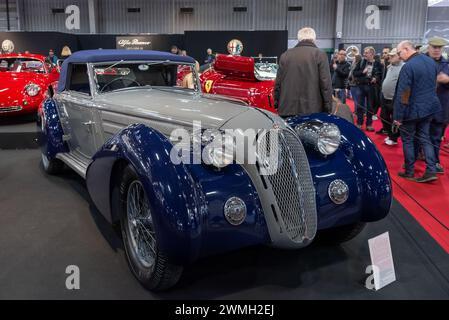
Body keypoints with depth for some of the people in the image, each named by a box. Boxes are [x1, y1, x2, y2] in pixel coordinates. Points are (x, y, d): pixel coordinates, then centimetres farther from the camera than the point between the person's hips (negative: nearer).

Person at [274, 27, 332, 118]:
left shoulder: (285, 55, 10)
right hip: (312, 110, -3)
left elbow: (278, 83, 12)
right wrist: (328, 108, -2)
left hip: (287, 110, 4)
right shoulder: (320, 55, -1)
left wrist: (277, 104, 20)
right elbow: (326, 84, -6)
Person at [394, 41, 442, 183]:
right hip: (429, 107, 7)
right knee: (425, 138, 14)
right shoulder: (431, 61, 5)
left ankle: (409, 172, 15)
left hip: (412, 110, -7)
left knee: (407, 140, 7)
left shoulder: (408, 66, -21)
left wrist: (398, 115, -16)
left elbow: (403, 94, -21)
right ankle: (431, 171, 8)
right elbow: (434, 84, 16)